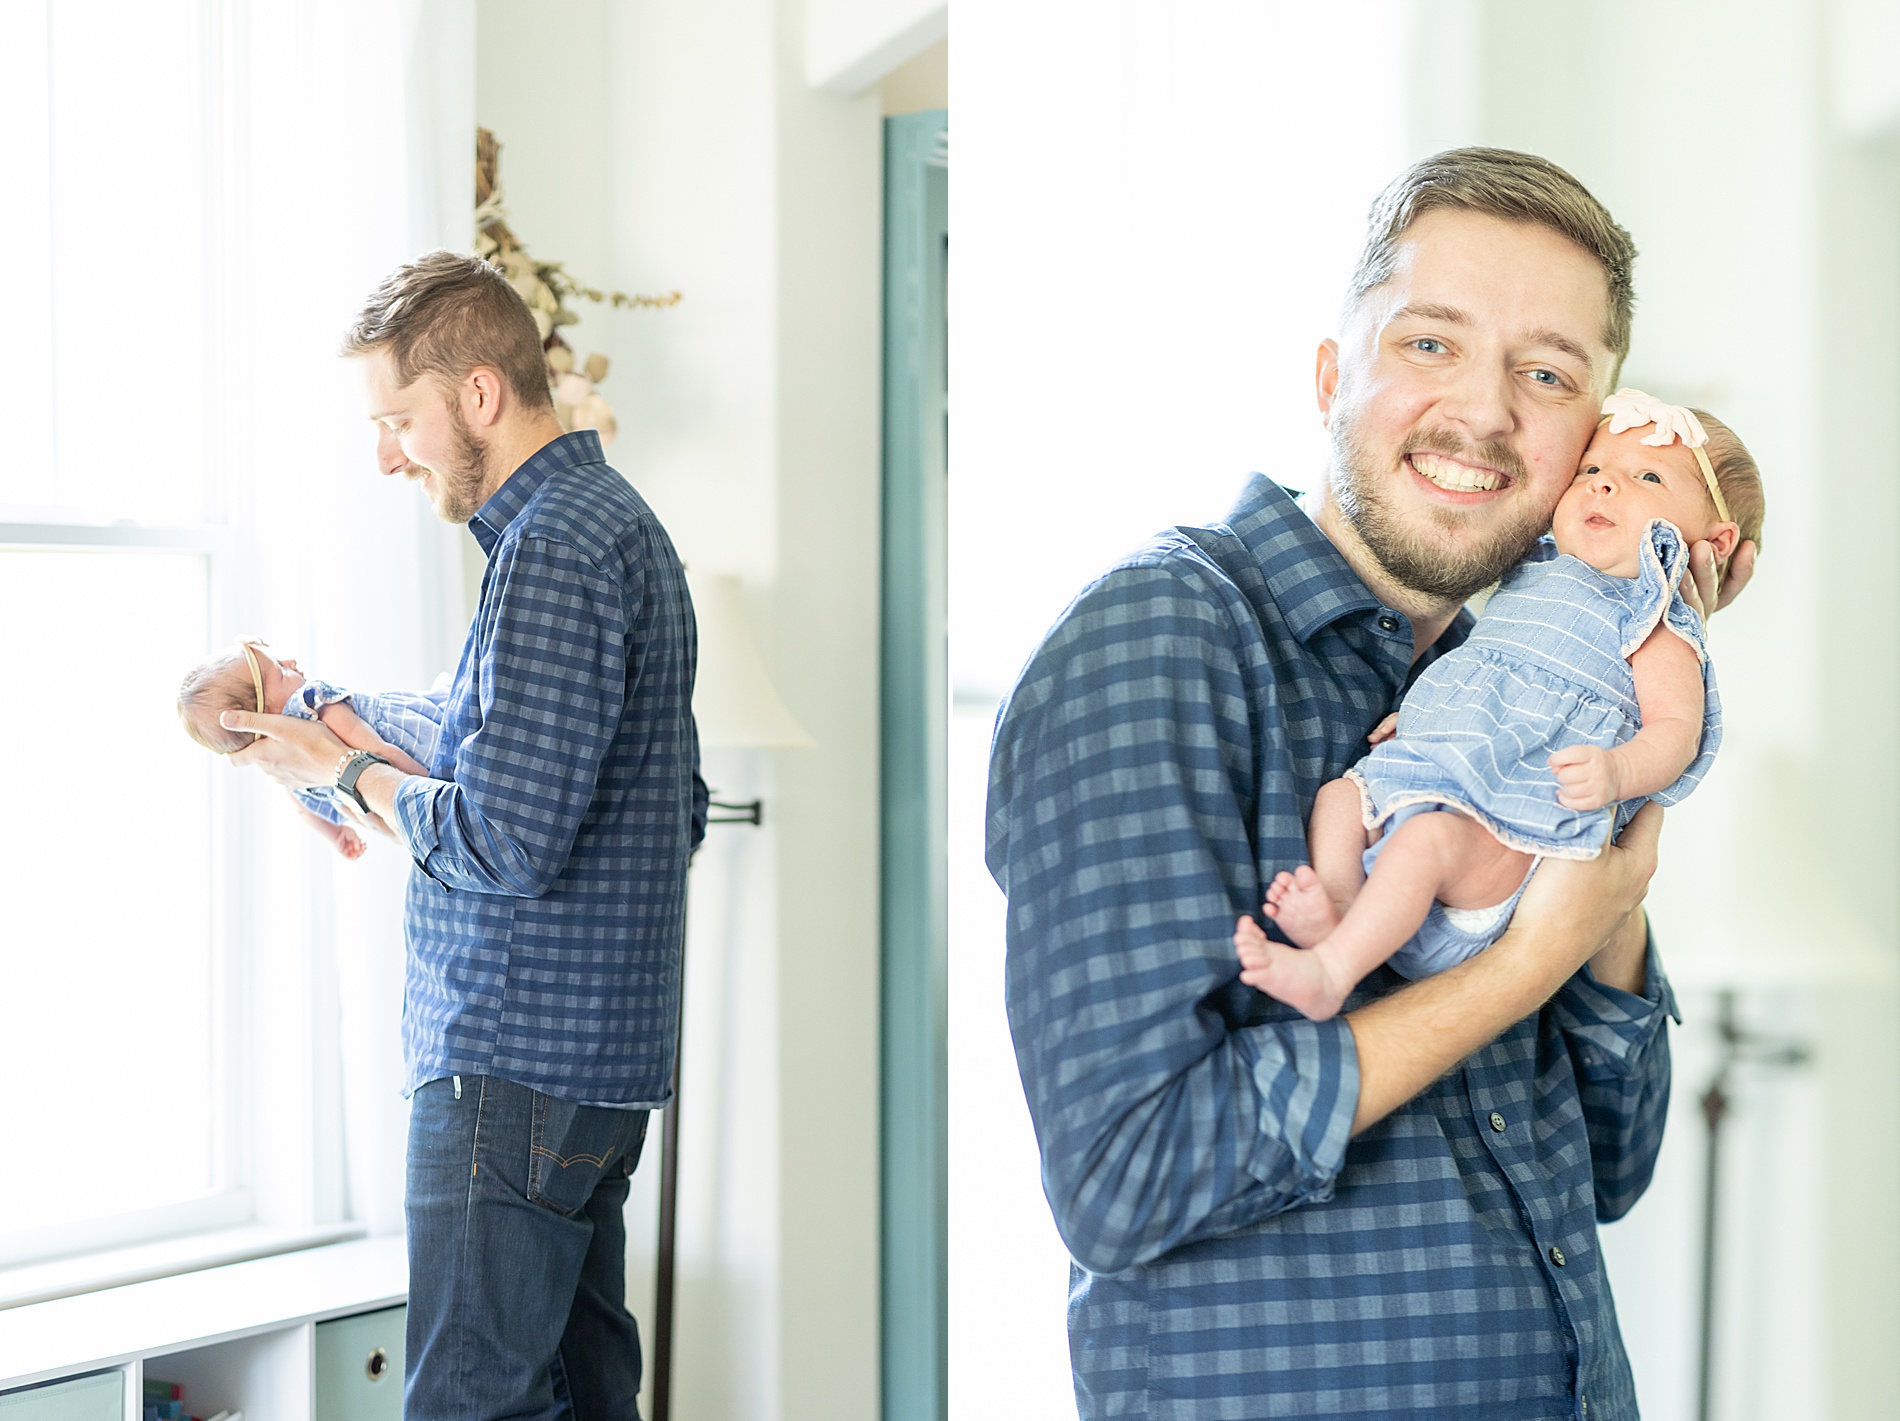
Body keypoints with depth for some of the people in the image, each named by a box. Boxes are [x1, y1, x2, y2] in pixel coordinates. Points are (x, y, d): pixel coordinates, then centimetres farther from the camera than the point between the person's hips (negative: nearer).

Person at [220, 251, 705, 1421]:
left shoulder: (554, 548, -16)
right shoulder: (622, 519, 17)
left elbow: (506, 843, -23)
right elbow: (679, 811, 23)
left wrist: (349, 773, -6)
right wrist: (408, 791, 20)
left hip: (519, 1061, -11)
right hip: (600, 1052, 11)